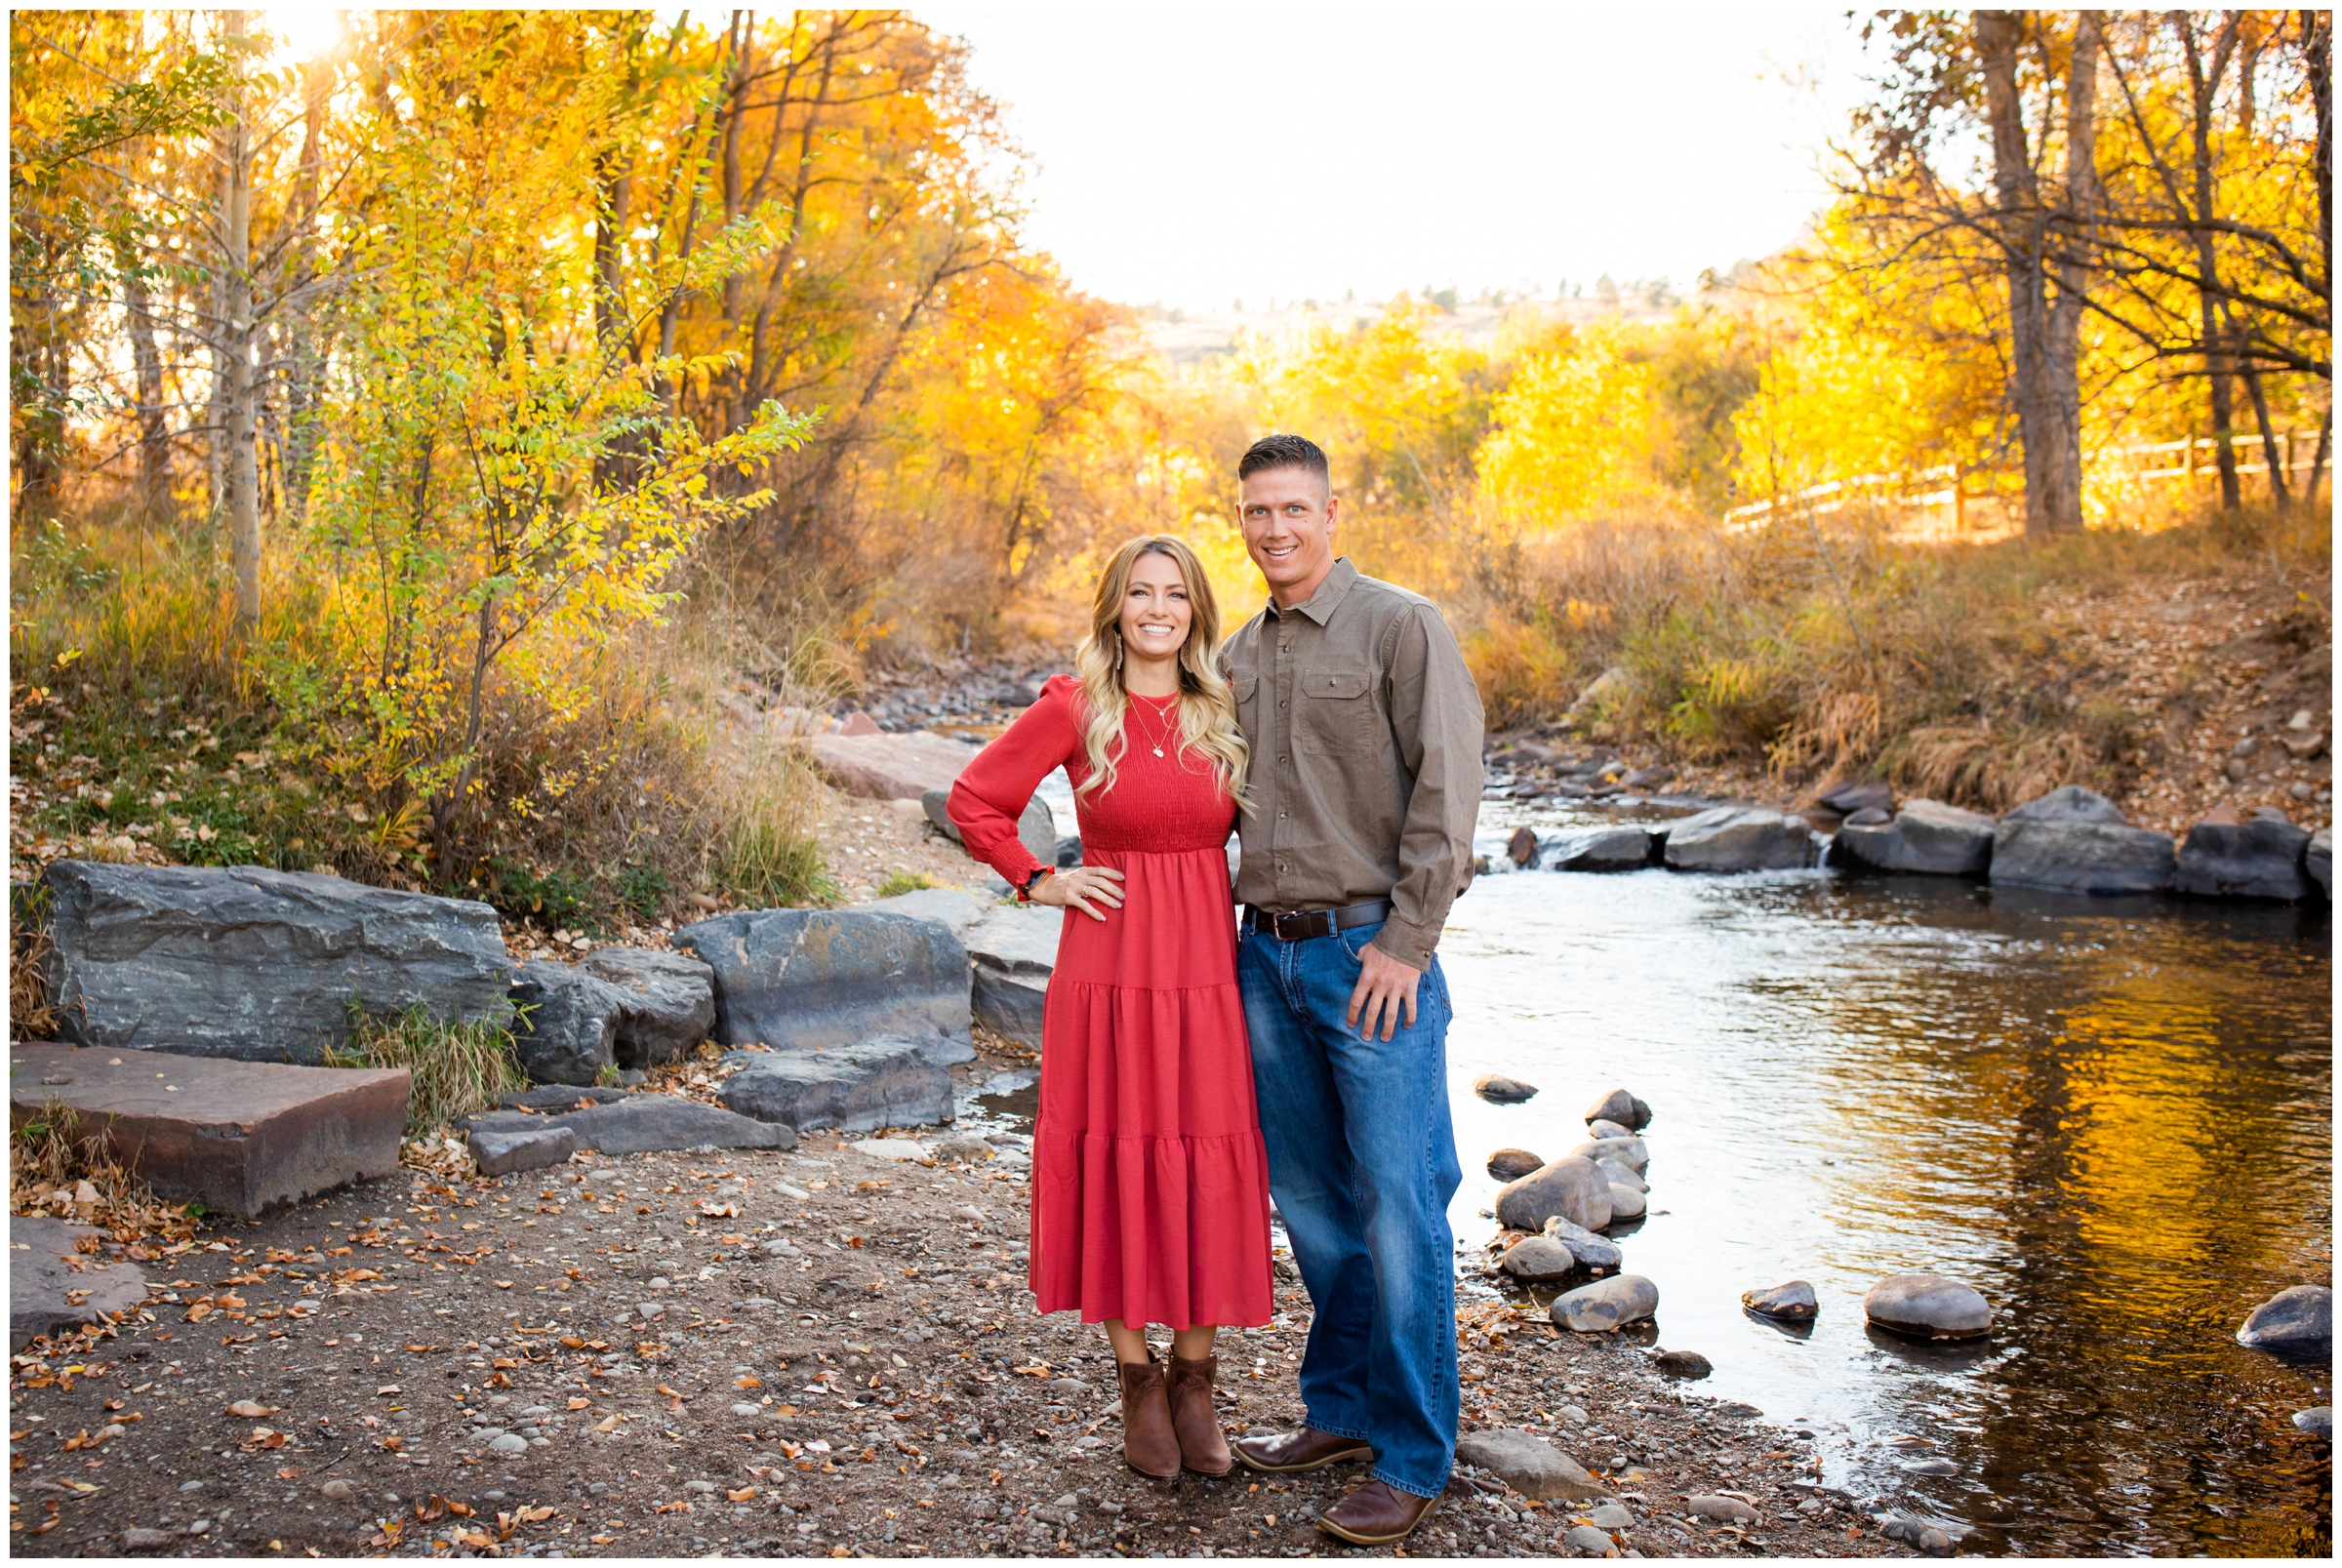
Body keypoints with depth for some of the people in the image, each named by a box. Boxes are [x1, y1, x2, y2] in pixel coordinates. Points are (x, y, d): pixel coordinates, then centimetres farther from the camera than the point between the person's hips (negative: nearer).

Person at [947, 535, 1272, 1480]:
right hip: (1109, 967, -2)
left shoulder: (1223, 715, 5)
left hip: (1207, 967, 2)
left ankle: (1194, 1383, 22)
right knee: (1118, 1169, 4)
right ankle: (1138, 1386, 21)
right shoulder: (1073, 709, -3)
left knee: (1210, 1174, 4)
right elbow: (973, 801, 4)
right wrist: (1040, 884, -1)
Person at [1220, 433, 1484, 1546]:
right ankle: (1340, 1409, 27)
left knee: (1397, 1204, -2)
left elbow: (1447, 788, -11)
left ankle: (1411, 1455, 8)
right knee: (1307, 1194, 13)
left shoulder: (1402, 627, -5)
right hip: (1266, 953, 6)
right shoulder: (1238, 657, 14)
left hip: (1370, 951, -6)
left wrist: (1406, 942, -15)